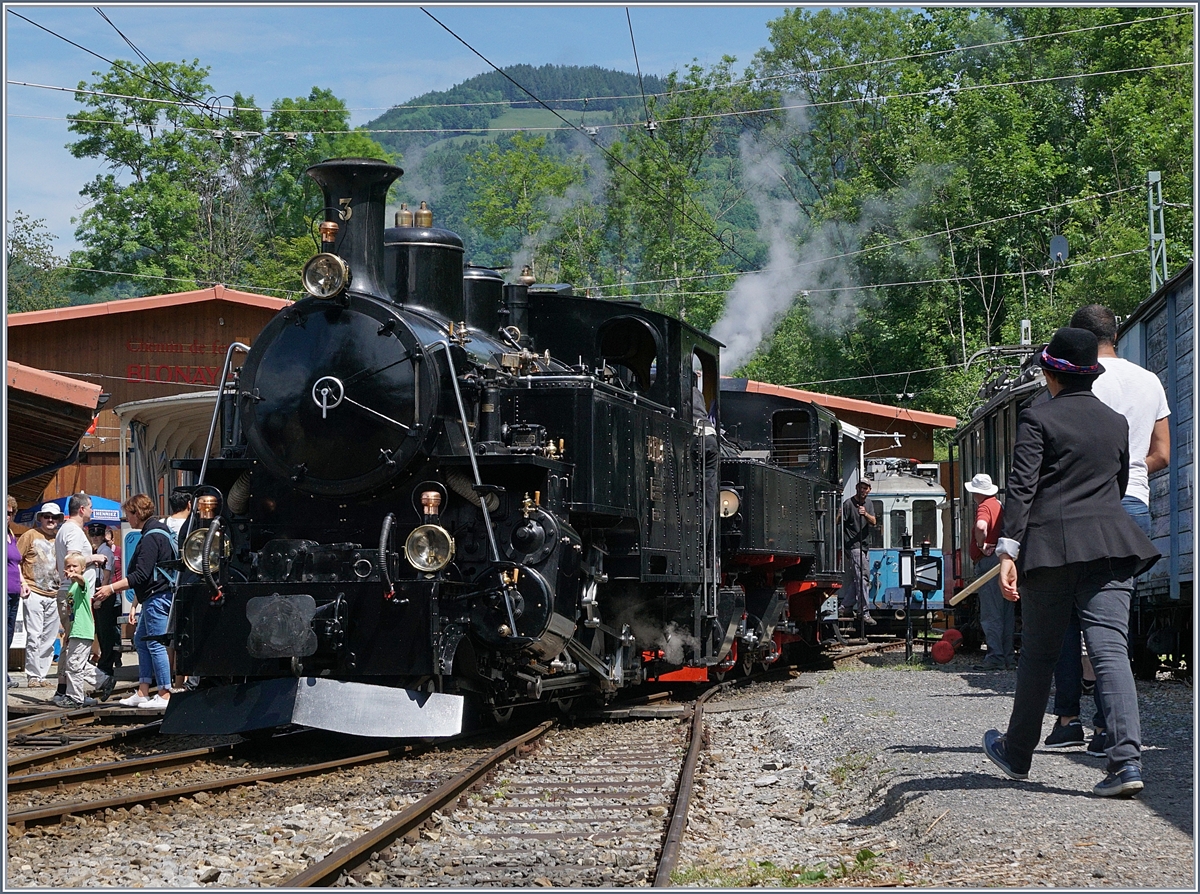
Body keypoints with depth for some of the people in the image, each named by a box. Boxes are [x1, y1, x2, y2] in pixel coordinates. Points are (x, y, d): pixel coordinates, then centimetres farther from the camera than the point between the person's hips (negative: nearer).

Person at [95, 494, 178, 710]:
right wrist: (136, 605, 25)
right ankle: (143, 693, 17)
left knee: (155, 644, -8)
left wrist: (112, 588, -21)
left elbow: (141, 575, -23)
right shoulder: (155, 532, 16)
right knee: (141, 640, 14)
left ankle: (164, 695, -6)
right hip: (153, 597, 11)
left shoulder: (152, 537, -17)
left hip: (157, 597, -11)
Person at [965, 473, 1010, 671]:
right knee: (1006, 615, 10)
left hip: (989, 561, -9)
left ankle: (995, 657, -12)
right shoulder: (999, 506, 17)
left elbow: (981, 526, -32)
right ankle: (1007, 658, 12)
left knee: (990, 614, -9)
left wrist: (981, 545, -18)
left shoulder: (984, 507, -10)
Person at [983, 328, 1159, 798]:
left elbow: (1021, 486, -11)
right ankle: (1126, 758, -22)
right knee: (1111, 648, -6)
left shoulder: (1037, 418, -2)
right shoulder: (1116, 423, 13)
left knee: (1038, 653, 11)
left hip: (1050, 545, -3)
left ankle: (1016, 754, 26)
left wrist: (1007, 549, -16)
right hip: (1110, 543, 3)